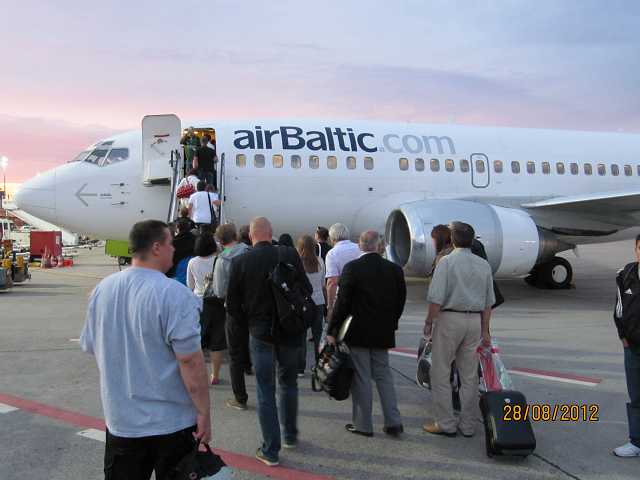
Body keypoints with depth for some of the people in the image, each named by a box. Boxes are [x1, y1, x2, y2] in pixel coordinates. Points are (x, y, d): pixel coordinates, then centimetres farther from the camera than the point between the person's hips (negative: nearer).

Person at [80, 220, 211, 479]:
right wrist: (204, 413, -12)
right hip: (172, 422, -4)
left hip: (121, 420, 5)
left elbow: (91, 348, 9)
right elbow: (191, 362, -22)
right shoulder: (175, 295, -21)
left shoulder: (102, 289, -1)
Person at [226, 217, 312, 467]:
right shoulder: (289, 255, -8)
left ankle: (271, 450, 13)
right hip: (289, 331, 2)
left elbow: (232, 304, -4)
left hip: (259, 333, -1)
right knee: (288, 384, 20)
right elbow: (306, 290, -4)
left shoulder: (240, 262, -9)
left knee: (265, 391, 7)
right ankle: (290, 435, 34)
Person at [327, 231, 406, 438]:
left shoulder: (352, 268, -13)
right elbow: (400, 301, 6)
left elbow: (342, 302, -13)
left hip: (357, 333, -4)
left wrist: (332, 331, -7)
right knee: (384, 375, 15)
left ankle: (363, 425, 14)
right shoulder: (394, 269, -1)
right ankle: (393, 422, 16)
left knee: (361, 378, 5)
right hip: (383, 333, 4)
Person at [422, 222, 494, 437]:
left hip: (449, 318, -5)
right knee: (469, 375, 12)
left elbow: (436, 298, -16)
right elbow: (488, 302, 9)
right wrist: (484, 330, 15)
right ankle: (468, 425, 19)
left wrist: (429, 322, -4)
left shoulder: (446, 262, -9)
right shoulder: (484, 265, 7)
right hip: (475, 321, 6)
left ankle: (445, 423, 9)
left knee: (441, 373, 5)